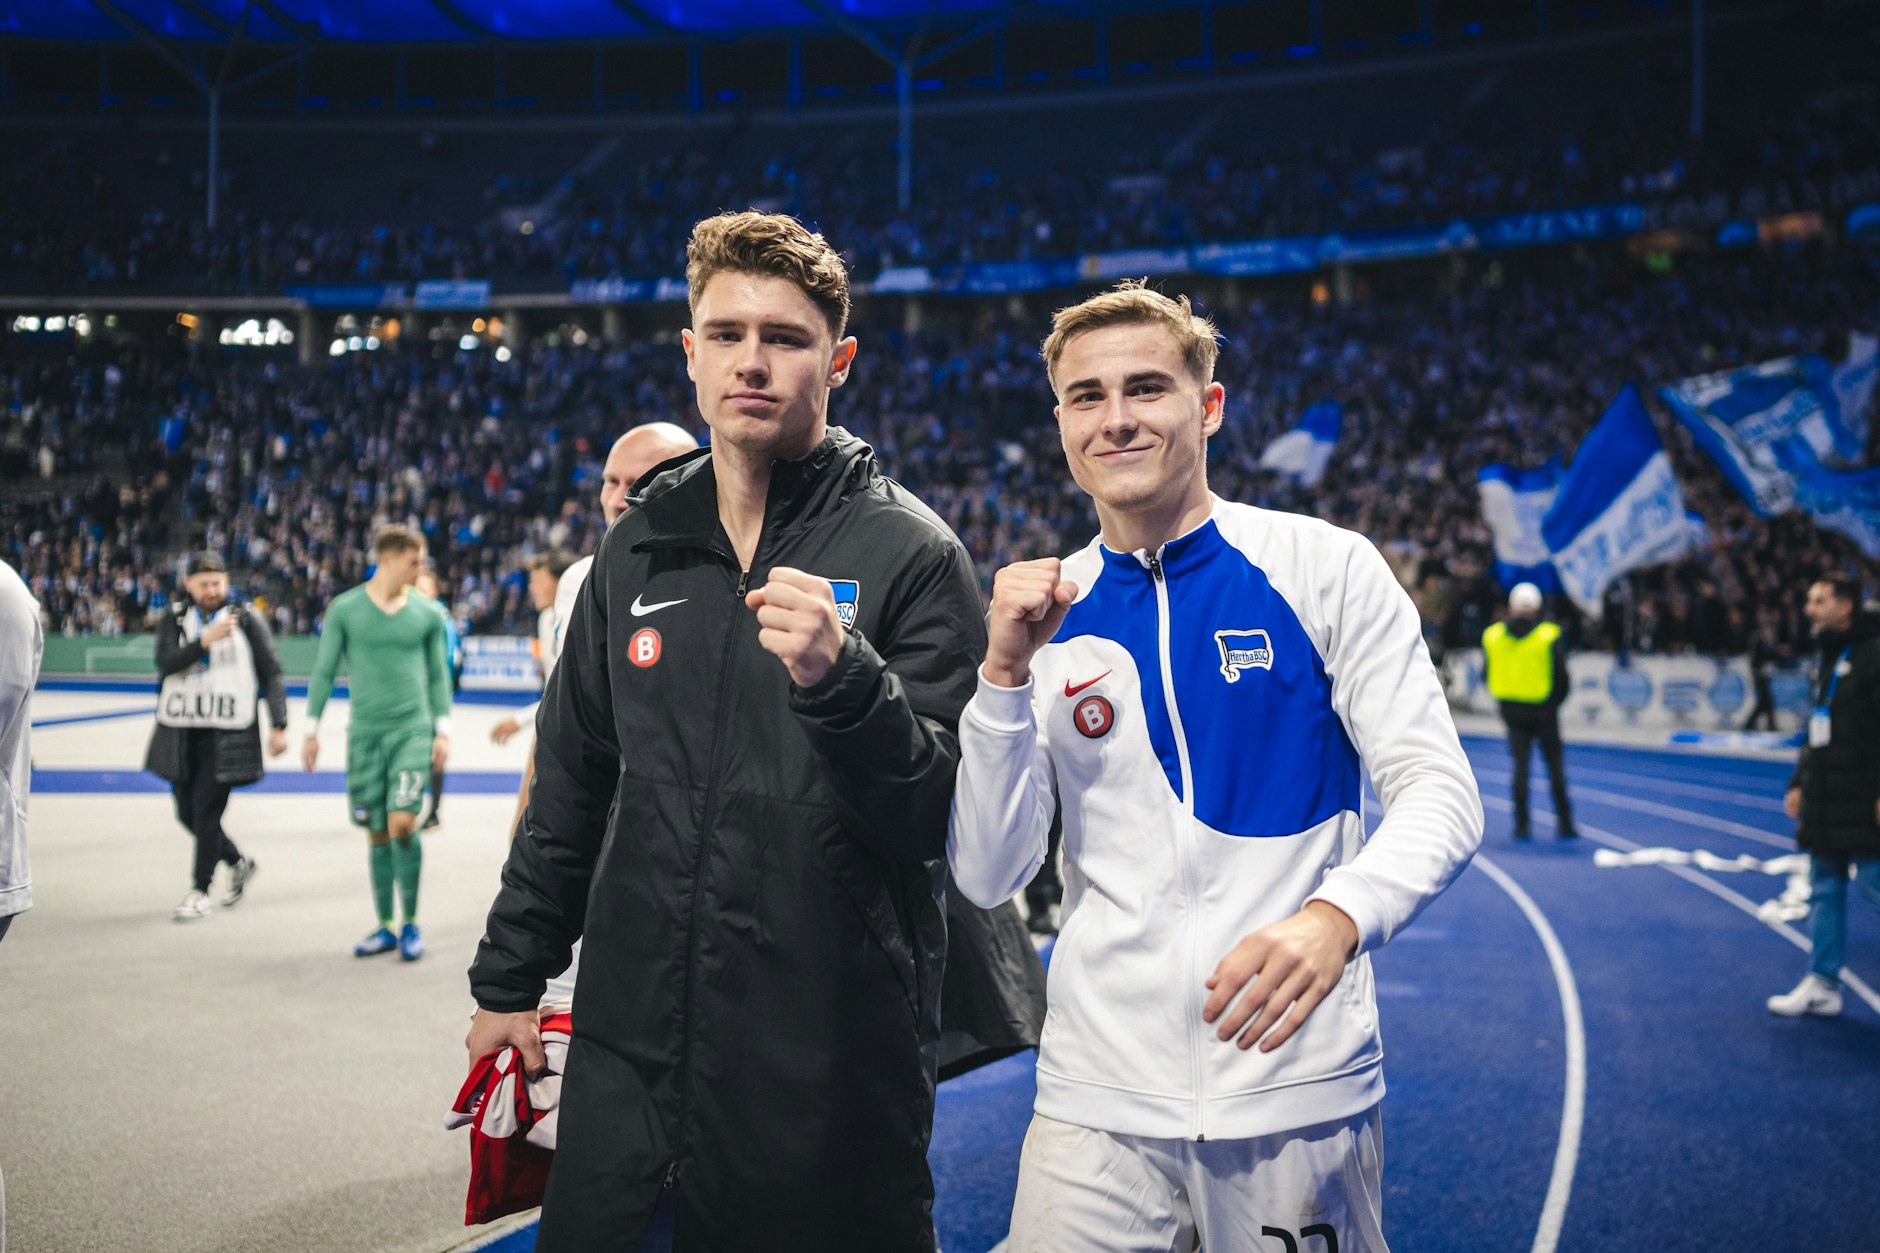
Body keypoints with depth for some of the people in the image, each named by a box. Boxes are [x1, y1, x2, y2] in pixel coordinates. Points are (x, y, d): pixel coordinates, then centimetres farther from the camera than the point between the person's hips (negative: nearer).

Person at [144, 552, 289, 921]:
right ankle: (238, 863, 34)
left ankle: (201, 891, 7)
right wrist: (204, 642, -25)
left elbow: (271, 673, 0)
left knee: (207, 810, -8)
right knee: (188, 812, 11)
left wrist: (278, 726, -5)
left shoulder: (247, 619, -2)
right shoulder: (174, 619, 6)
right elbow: (165, 662, -11)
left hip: (226, 733, -4)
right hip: (180, 729, 4)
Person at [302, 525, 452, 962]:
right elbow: (323, 671, 5)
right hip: (365, 731, 1)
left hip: (413, 729, -1)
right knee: (376, 833, 6)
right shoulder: (344, 609, 1)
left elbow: (438, 674, 11)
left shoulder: (428, 613, 5)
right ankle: (385, 927, 18)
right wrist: (311, 730, 4)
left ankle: (411, 922, 3)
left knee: (402, 823, -13)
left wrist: (443, 730, 6)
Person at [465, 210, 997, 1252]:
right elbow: (571, 785, 16)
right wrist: (509, 979, 18)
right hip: (628, 1045, 5)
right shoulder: (640, 549, 8)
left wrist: (841, 677, -28)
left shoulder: (911, 554, -7)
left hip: (832, 1073, -4)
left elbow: (943, 814, -12)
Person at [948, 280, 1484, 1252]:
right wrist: (1005, 675, -14)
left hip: (1296, 1088, -1)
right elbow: (987, 877, -1)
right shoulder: (1042, 613, 4)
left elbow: (1439, 792, -7)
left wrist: (1337, 915, -27)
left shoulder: (1327, 567, -2)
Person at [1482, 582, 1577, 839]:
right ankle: (1564, 823, 9)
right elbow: (1561, 677, -8)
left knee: (1520, 763, 8)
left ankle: (1521, 824, 5)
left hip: (1511, 710, 2)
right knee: (1555, 763, 7)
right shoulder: (1550, 636, -9)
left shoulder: (1492, 635, -1)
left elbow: (1486, 676, 3)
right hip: (1543, 711, -2)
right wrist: (1556, 701, 10)